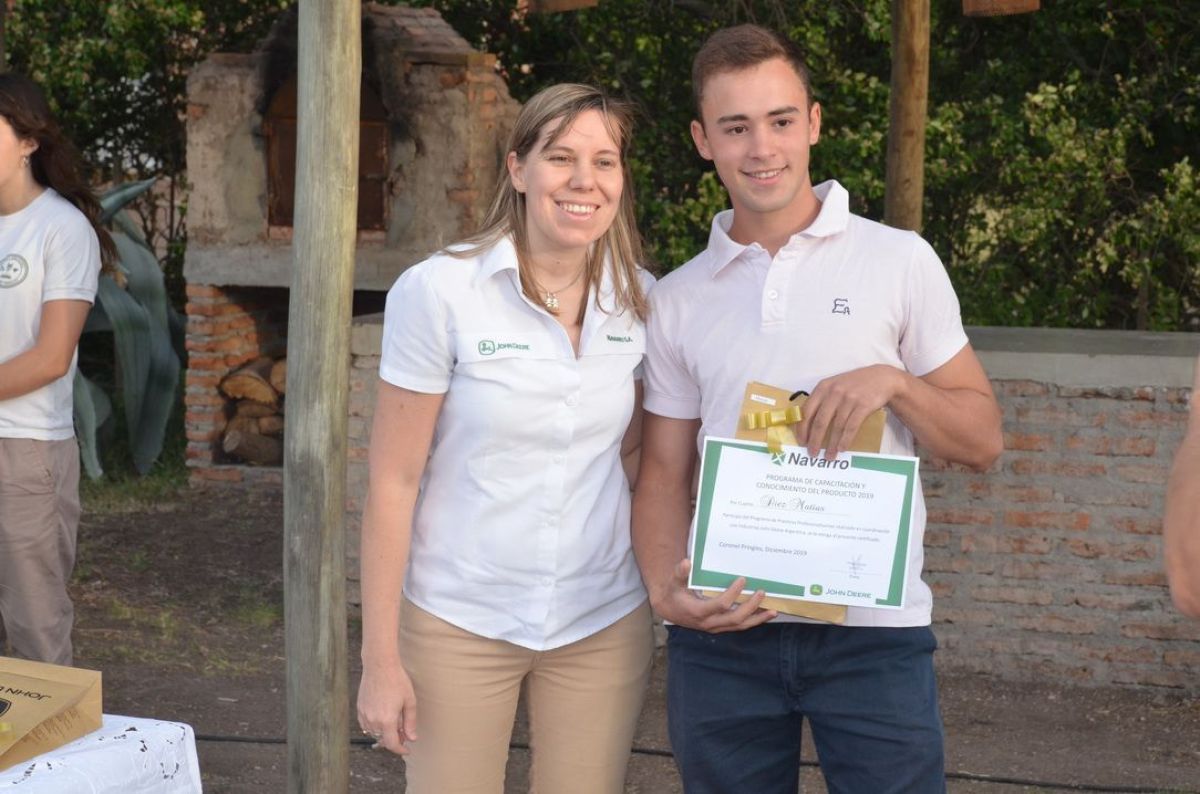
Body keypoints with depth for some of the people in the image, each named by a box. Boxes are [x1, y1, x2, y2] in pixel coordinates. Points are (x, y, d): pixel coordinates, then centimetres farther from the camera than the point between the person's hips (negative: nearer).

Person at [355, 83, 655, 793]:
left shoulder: (641, 301, 0)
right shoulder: (438, 293, -11)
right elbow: (394, 482, -9)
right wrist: (380, 660, -10)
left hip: (604, 624, 3)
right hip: (459, 624, -3)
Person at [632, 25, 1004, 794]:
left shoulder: (900, 262, 1)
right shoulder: (677, 300, 8)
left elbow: (982, 439, 4)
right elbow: (664, 472, 9)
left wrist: (893, 383, -14)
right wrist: (668, 589, -9)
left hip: (874, 628, -2)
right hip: (721, 631, 2)